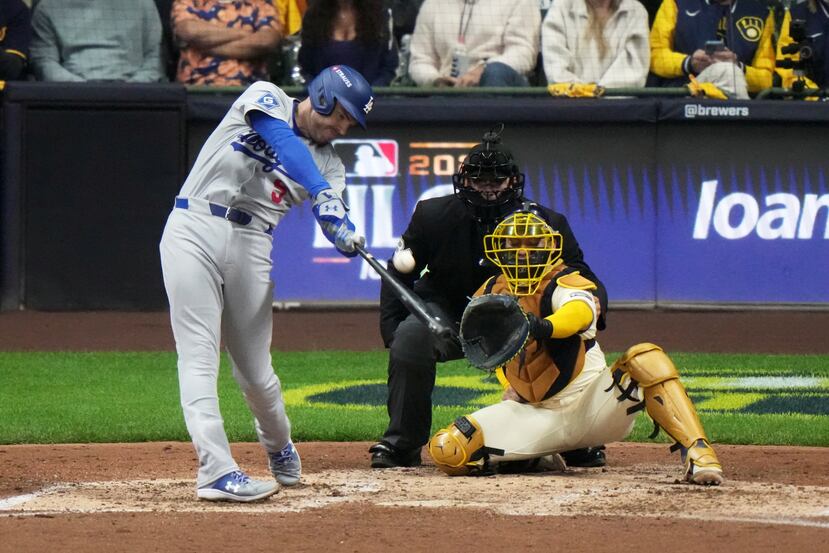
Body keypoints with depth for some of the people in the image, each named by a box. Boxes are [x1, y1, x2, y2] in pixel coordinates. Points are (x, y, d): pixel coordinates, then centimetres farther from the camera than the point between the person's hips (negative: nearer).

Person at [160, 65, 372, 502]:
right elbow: (284, 142, -18)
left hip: (251, 247, 4)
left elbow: (334, 217, -3)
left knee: (254, 367, 4)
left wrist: (345, 236, -27)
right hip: (194, 231, -4)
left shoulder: (330, 164, 13)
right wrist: (321, 192, -32)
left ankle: (279, 446, 33)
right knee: (199, 355, -13)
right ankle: (216, 470, -19)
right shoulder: (265, 98, 2)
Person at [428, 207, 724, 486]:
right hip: (539, 416, 5)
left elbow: (582, 311, -39)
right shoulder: (491, 295, 5)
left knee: (645, 359, -34)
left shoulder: (564, 283, -12)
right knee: (446, 449, -15)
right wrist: (511, 387, 14)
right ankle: (538, 456, 11)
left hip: (592, 403, -5)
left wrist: (545, 327, -61)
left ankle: (697, 452, -38)